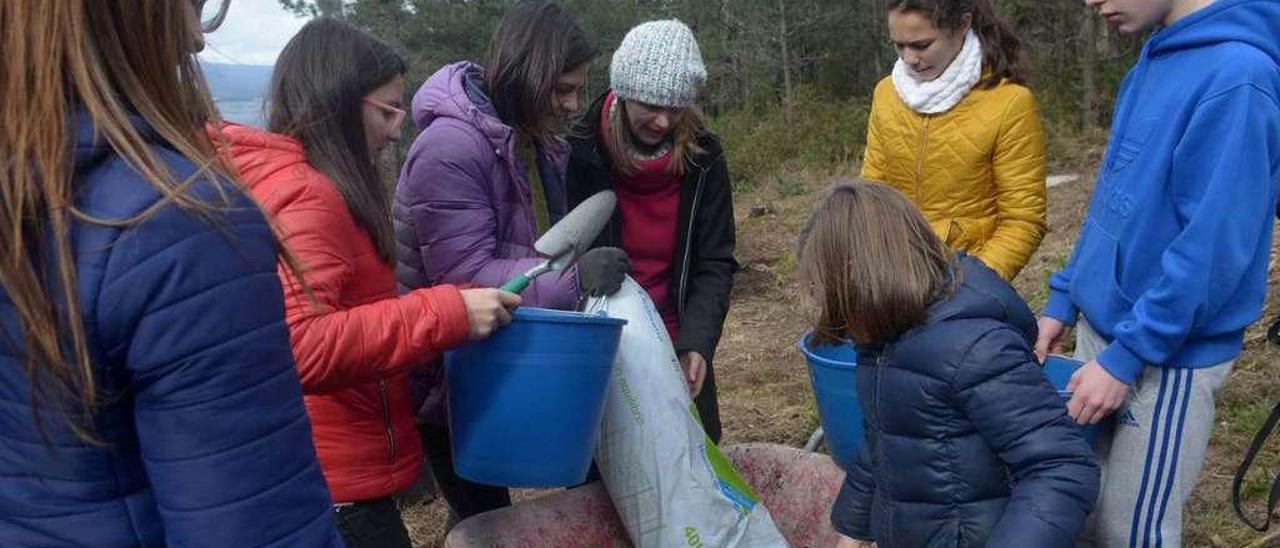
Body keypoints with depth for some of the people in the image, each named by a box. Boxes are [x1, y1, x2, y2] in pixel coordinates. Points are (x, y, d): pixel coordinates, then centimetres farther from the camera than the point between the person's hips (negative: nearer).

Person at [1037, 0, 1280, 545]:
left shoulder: (1236, 77, -22)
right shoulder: (1151, 64, 5)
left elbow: (1212, 247, -24)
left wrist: (1126, 355, -20)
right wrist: (1064, 299, 11)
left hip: (1167, 356, -7)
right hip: (1102, 327, 8)